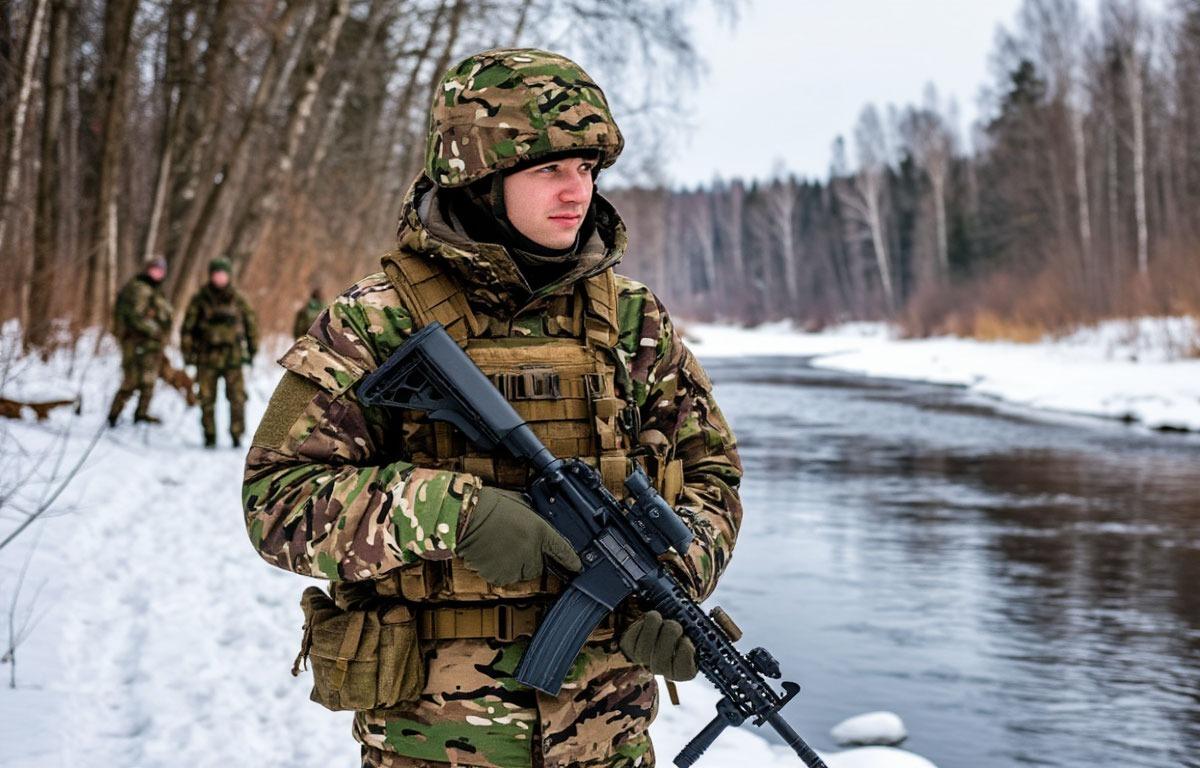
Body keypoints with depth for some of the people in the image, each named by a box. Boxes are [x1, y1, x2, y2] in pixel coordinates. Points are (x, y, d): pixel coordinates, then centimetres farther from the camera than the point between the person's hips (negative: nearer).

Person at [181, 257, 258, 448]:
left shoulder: (238, 299, 5)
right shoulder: (199, 300, 2)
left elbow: (251, 324, 14)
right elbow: (188, 327, 5)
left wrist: (252, 350, 13)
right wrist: (187, 353, 2)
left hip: (233, 357, 0)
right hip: (207, 358, 0)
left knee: (237, 398, -6)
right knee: (207, 400, 2)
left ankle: (237, 435, 4)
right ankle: (210, 437, 12)